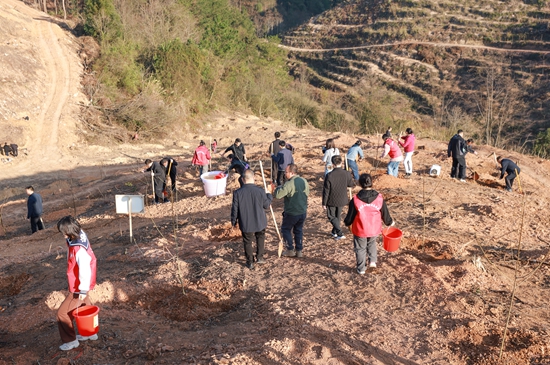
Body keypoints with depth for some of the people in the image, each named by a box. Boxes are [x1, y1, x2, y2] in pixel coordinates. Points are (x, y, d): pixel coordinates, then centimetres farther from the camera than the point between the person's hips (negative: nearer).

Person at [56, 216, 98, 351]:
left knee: (63, 313, 3)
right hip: (79, 285, 9)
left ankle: (70, 340, 18)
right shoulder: (80, 236, -6)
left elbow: (85, 270, -31)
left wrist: (83, 289, -25)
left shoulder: (79, 249, -33)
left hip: (78, 288, -9)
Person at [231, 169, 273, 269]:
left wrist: (233, 222, 7)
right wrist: (268, 195, 15)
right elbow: (266, 205, -3)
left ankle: (250, 262, 28)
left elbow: (235, 209, -9)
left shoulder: (237, 193, -17)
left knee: (247, 242, 17)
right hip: (260, 222, 1)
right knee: (260, 238, 28)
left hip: (245, 224, -1)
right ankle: (259, 257, 33)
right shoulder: (260, 191, -17)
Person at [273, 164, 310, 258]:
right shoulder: (304, 181, -1)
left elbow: (277, 195, -25)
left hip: (291, 213, -6)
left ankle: (290, 250, 15)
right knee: (299, 230, 19)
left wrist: (279, 188, -6)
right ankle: (299, 251, 22)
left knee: (285, 229, 14)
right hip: (303, 212, 6)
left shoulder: (289, 184, -24)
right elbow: (307, 193, 14)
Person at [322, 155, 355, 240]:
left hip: (332, 201, -4)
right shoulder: (347, 174, -14)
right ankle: (334, 231, 40)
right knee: (338, 216, 24)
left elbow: (326, 191, -16)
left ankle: (340, 233, 1)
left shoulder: (329, 175, -23)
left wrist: (324, 203, -5)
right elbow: (352, 185, 5)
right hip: (342, 200, 4)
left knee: (331, 216, 14)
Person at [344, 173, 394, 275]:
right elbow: (385, 214, 2)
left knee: (360, 248, 17)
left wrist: (346, 222, 16)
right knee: (372, 243, 30)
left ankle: (361, 269, 26)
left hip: (360, 231, -2)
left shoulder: (355, 200, -17)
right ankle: (372, 261, 17)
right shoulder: (379, 198, -10)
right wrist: (390, 222, 22)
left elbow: (350, 216, -7)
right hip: (374, 230, 2)